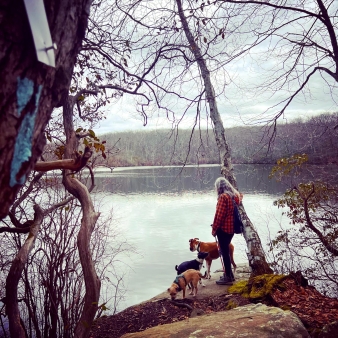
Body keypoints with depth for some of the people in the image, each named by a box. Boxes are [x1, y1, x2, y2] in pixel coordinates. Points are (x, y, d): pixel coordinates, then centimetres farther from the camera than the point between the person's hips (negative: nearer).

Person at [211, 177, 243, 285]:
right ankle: (229, 274, 29)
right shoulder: (234, 196, 7)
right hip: (231, 228, 9)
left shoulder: (223, 197, -17)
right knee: (226, 251, 20)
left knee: (224, 252, -1)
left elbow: (219, 215, -18)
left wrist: (214, 229, -11)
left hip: (223, 228, -9)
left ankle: (228, 278, 5)